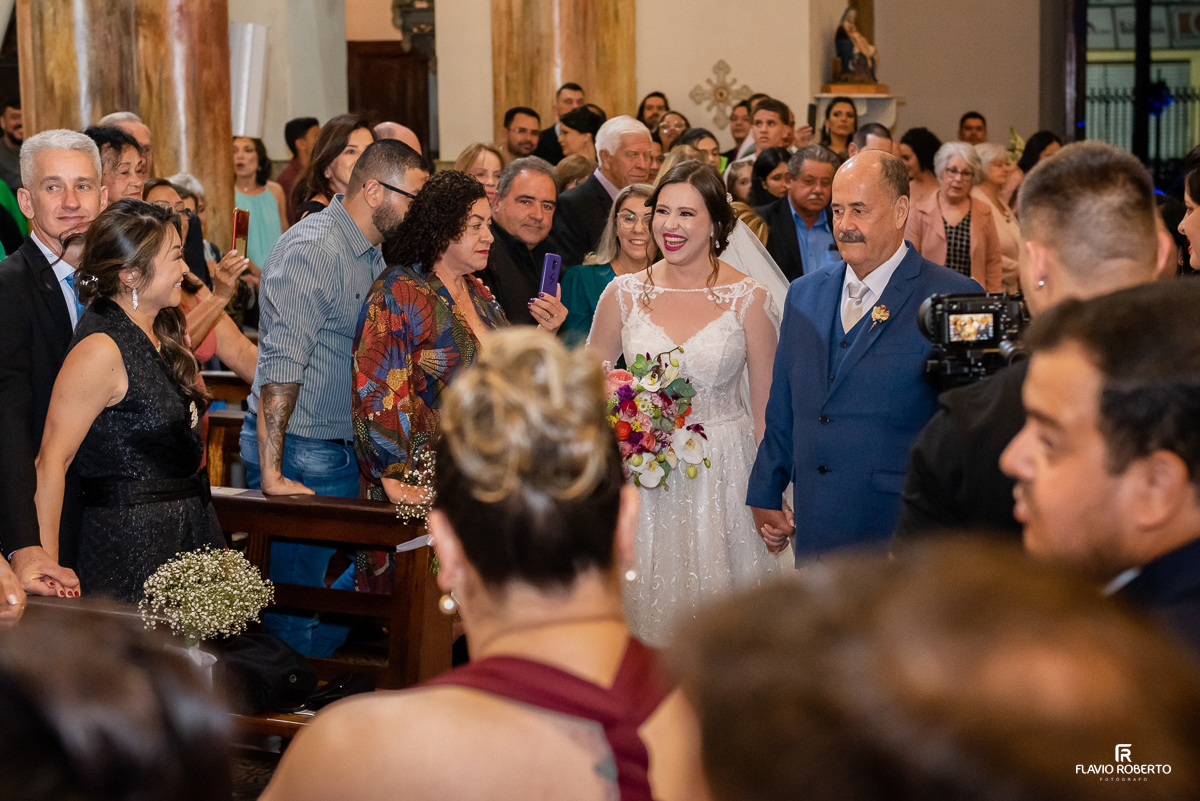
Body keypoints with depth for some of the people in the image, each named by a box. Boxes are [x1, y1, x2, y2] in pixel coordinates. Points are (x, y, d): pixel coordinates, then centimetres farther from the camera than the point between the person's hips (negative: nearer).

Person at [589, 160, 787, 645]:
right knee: (650, 601, 4)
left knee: (718, 603, 3)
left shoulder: (749, 299, -3)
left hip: (723, 474, -1)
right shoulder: (625, 293, 1)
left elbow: (767, 406, 0)